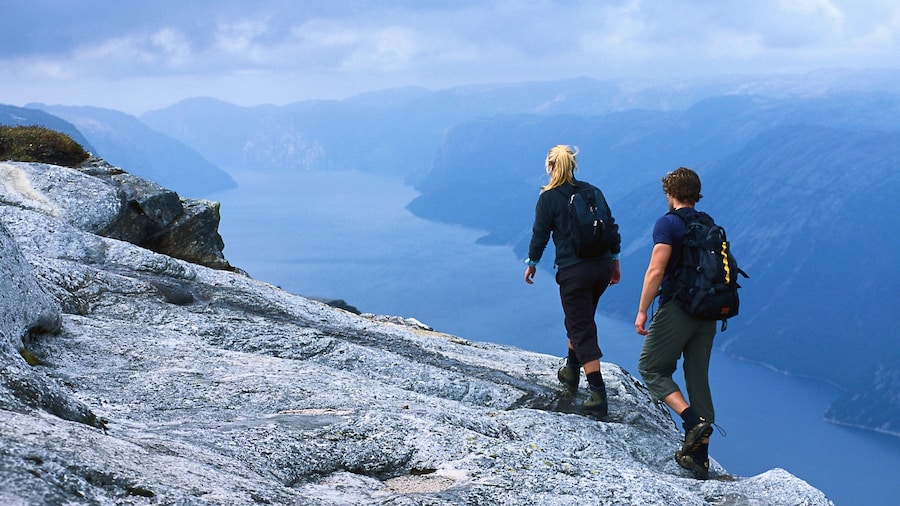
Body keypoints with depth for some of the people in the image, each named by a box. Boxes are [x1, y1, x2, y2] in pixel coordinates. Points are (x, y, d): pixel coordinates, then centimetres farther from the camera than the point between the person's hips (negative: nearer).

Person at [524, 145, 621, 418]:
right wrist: (614, 262, 19)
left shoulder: (548, 198, -5)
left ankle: (599, 396, -10)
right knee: (580, 320, 26)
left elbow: (540, 235, -2)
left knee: (582, 330, -3)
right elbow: (612, 228, 10)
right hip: (602, 266, 6)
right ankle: (571, 372, 40)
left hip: (573, 270, -6)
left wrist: (532, 264, 13)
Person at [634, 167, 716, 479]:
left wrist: (642, 311, -11)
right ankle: (699, 456, 10)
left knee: (651, 368, 7)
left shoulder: (668, 224, -9)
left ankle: (694, 421, -13)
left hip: (676, 309, -7)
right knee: (698, 377, 10)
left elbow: (656, 271, -17)